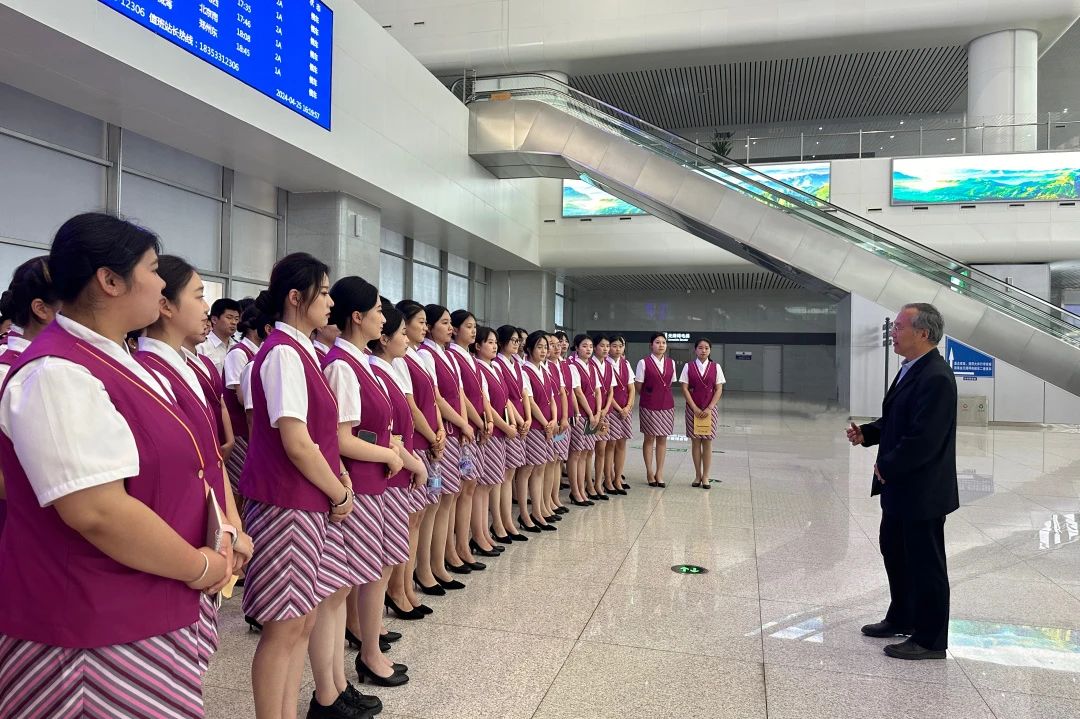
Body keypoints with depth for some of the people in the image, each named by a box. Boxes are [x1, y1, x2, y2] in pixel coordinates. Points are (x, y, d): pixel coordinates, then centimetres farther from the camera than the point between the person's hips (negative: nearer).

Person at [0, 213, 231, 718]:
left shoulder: (113, 359, 9)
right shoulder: (59, 373, -23)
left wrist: (218, 536, 2)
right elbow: (99, 512, -29)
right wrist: (199, 567, -16)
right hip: (95, 628, -9)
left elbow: (173, 465, 14)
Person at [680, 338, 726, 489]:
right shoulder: (688, 367, 0)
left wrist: (709, 408, -11)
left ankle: (705, 476, 10)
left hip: (709, 409, 0)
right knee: (695, 441, 5)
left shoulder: (716, 367, 1)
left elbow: (719, 390, -1)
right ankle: (697, 475, 15)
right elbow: (685, 389, -3)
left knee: (707, 442, 3)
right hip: (693, 409, 0)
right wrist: (695, 408, -11)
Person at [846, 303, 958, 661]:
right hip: (901, 487, 10)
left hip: (922, 490, -10)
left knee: (925, 563, 5)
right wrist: (866, 433, 0)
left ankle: (930, 639, 21)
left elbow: (924, 439, -27)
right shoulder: (911, 369, 9)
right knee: (894, 552, 22)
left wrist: (886, 467, -15)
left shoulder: (936, 377, -23)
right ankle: (902, 618, 40)